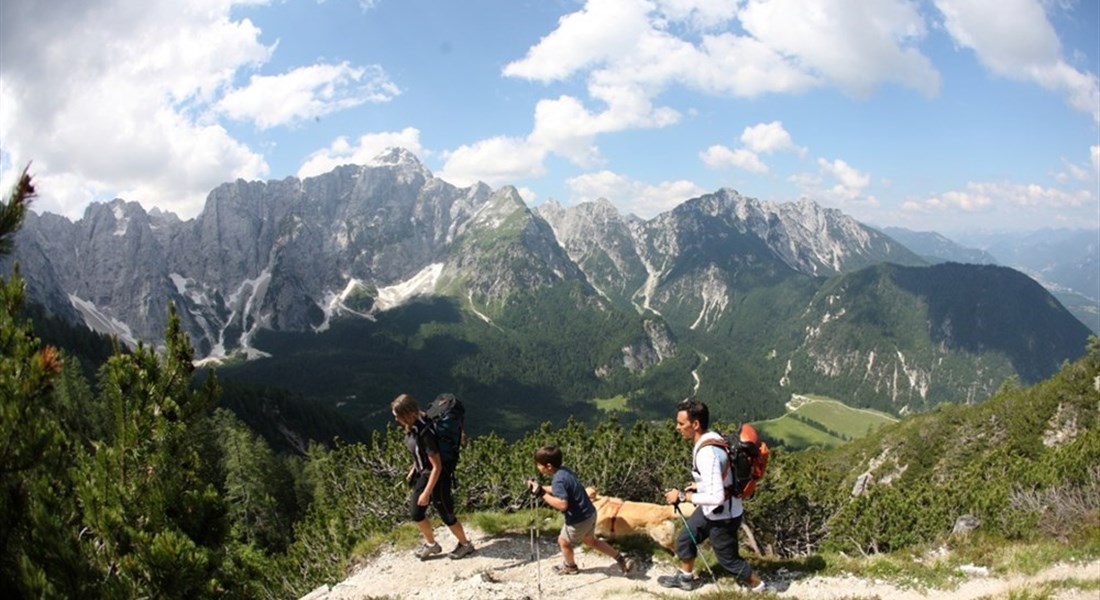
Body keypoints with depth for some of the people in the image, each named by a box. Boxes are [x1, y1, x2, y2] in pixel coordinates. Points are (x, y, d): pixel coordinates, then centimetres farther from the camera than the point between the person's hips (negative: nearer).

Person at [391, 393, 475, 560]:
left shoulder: (425, 432, -32)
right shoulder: (412, 426, -7)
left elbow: (437, 467, -27)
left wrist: (426, 493, -24)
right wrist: (413, 470, 18)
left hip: (437, 477, -8)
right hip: (422, 474, 8)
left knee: (446, 515, 9)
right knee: (415, 513, 15)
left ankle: (465, 545, 32)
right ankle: (431, 543, 38)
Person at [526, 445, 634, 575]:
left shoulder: (558, 480, -28)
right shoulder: (564, 471, 1)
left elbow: (562, 504, -38)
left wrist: (542, 494, -33)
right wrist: (539, 488, 10)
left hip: (579, 519, -9)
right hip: (588, 513, 9)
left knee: (564, 541, 19)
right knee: (590, 541, 29)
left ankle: (570, 567, 45)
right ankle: (621, 559, 31)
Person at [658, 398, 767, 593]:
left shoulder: (707, 454, -35)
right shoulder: (712, 437, -6)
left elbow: (716, 497, -36)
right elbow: (723, 474, 11)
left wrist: (682, 496, -26)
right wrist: (699, 485, 10)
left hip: (722, 515, -9)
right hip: (710, 510, 9)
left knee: (728, 558, 14)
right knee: (684, 540, 21)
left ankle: (759, 588, 37)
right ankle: (686, 578, 44)